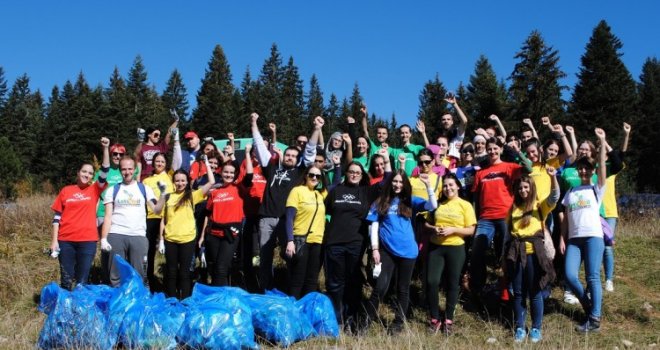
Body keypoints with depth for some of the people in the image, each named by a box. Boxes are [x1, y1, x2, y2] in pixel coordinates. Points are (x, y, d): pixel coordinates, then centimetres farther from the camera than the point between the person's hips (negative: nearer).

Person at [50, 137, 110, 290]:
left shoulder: (94, 190, 5)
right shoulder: (66, 191, 6)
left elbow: (105, 171, -7)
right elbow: (57, 216, 6)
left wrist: (105, 149, -17)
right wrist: (54, 240, 0)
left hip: (88, 241, 0)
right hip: (66, 240, 0)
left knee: (82, 280, 5)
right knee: (66, 279, 5)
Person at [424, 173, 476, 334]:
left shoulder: (465, 205, -1)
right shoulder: (437, 203, 8)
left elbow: (471, 230, -4)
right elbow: (427, 223, 14)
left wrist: (453, 229, -17)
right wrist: (433, 229, -7)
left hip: (455, 248, -2)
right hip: (435, 247, 2)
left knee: (452, 283, 7)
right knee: (431, 282, -5)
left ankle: (449, 319, 20)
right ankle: (434, 318, 9)